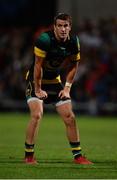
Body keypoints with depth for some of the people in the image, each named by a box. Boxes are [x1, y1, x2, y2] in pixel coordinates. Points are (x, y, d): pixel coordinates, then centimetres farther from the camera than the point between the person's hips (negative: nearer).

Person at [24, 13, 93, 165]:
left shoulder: (73, 42, -7)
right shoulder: (44, 39, -25)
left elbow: (74, 65, 7)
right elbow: (38, 65, -20)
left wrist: (67, 87, 3)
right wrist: (38, 90, -17)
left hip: (55, 81, 5)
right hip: (36, 81, -5)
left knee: (70, 117, 1)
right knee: (37, 115, -21)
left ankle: (77, 156, 12)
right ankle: (29, 156, -10)